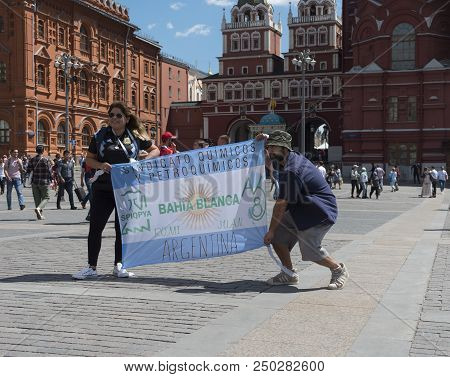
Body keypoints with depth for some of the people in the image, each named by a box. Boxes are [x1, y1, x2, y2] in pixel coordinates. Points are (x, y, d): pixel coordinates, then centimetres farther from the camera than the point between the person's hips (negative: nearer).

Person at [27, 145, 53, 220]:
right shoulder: (45, 160, -11)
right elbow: (49, 172, -12)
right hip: (44, 182, -4)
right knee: (46, 197, 6)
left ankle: (40, 215, 11)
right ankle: (38, 208, -19)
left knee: (37, 198, 11)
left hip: (35, 182, 4)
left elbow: (28, 171, 4)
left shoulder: (32, 160, 2)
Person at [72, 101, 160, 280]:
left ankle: (118, 265, 19)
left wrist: (146, 157, -8)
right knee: (95, 227, -3)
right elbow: (89, 159, 10)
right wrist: (100, 165, -10)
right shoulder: (100, 136, 5)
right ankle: (91, 267, 7)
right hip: (103, 189, 0)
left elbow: (156, 151, 13)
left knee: (122, 228, 7)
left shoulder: (135, 136, 4)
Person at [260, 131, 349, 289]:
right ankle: (289, 273, 13)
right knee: (278, 236, 1)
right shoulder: (293, 157, 5)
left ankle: (339, 270, 11)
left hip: (320, 212, -10)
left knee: (310, 250, -15)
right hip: (301, 209, 10)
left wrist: (271, 231, -16)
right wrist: (266, 141, 14)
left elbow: (281, 204, -23)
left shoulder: (290, 171, -26)